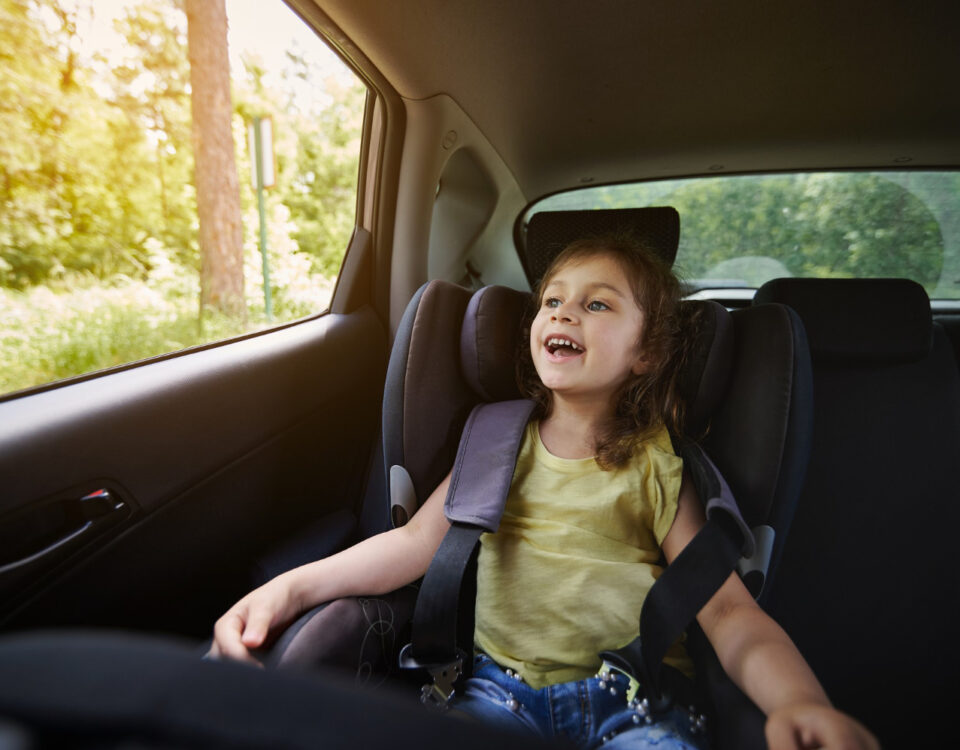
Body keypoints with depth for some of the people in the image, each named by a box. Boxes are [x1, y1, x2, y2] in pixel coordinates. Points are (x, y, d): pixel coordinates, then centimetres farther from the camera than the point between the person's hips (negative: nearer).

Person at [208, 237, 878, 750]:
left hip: (630, 695, 0)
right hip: (503, 683, 2)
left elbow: (729, 608, -10)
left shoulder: (657, 463, -3)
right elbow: (417, 540, 0)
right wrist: (291, 587, -13)